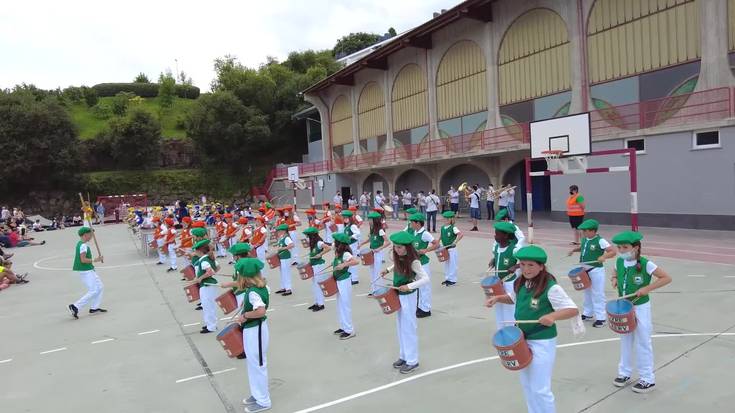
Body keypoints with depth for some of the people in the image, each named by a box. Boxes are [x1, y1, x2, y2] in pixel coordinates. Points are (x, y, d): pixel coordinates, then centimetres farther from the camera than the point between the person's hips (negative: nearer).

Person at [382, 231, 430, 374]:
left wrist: (409, 286, -32)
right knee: (400, 327, 16)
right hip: (398, 295, 8)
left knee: (409, 328, 1)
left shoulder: (413, 261, -23)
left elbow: (426, 279, -27)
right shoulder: (399, 258, -2)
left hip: (408, 296, -8)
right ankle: (404, 356, 29)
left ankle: (412, 361, 13)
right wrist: (388, 270, 12)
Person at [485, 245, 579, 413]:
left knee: (540, 389, 0)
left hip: (542, 343, -7)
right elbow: (513, 298, 19)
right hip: (522, 339, 7)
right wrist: (498, 298, 0)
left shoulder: (551, 287, -22)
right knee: (526, 384, 21)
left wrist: (553, 316, -37)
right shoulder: (520, 283, -1)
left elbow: (573, 310, -20)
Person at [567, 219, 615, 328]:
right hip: (585, 270, 8)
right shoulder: (584, 239, 5)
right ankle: (588, 313, 34)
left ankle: (601, 318, 9)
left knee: (597, 294, 0)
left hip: (596, 271, -8)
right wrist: (574, 249, 9)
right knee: (587, 292, 20)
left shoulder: (600, 241, -18)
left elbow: (613, 252, -19)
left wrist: (604, 257, -35)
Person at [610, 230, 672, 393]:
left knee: (643, 343, 5)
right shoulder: (619, 262, -3)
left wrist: (647, 288, -23)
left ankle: (647, 379, 19)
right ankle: (624, 373, 31)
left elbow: (667, 278, -16)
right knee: (625, 341, 17)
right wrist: (614, 279, -2)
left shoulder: (645, 264, -20)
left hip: (640, 308, -5)